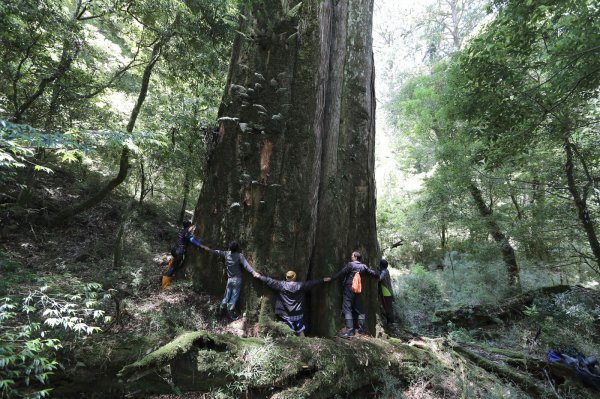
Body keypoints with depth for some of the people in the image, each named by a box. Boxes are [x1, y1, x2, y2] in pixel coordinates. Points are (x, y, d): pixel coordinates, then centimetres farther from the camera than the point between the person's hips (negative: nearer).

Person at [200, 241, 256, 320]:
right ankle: (231, 314, 8)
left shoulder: (226, 254, -1)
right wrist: (254, 272, -33)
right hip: (237, 279, -4)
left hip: (230, 279, 4)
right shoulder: (240, 255, -15)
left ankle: (221, 310, 25)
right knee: (234, 297, 4)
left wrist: (204, 247, 22)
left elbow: (216, 252, 9)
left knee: (227, 296, 17)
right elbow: (246, 265, -25)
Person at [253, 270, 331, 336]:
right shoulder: (300, 285, -7)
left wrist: (259, 276, 7)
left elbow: (270, 281, -4)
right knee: (300, 331, 14)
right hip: (298, 314, 1)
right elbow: (312, 283, 1)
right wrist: (323, 280, 10)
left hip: (286, 315, 0)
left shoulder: (281, 285, -9)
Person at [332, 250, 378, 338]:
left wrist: (331, 278, -12)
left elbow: (341, 273, -13)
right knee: (359, 308, 17)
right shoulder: (363, 266, 9)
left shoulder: (350, 264, -7)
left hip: (349, 288, -6)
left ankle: (349, 330, -12)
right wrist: (378, 275, 37)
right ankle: (362, 328, 22)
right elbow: (373, 273, 16)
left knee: (347, 309, -6)